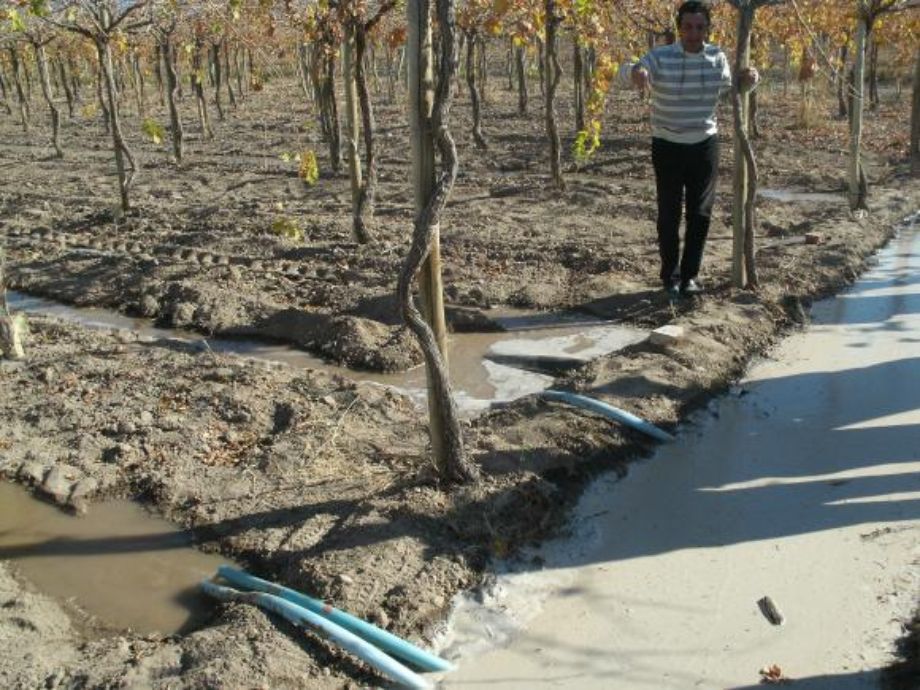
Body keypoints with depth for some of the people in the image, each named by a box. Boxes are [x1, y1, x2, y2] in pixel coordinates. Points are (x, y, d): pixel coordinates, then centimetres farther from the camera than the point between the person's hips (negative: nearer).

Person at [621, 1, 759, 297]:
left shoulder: (717, 57, 0)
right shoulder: (660, 56, -12)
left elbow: (727, 88, 16)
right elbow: (626, 72, -29)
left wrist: (747, 81, -5)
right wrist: (636, 71, -54)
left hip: (705, 146, 3)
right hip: (668, 147, -3)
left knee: (700, 214, 5)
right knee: (669, 215, 4)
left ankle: (690, 275, 18)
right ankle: (670, 276, 17)